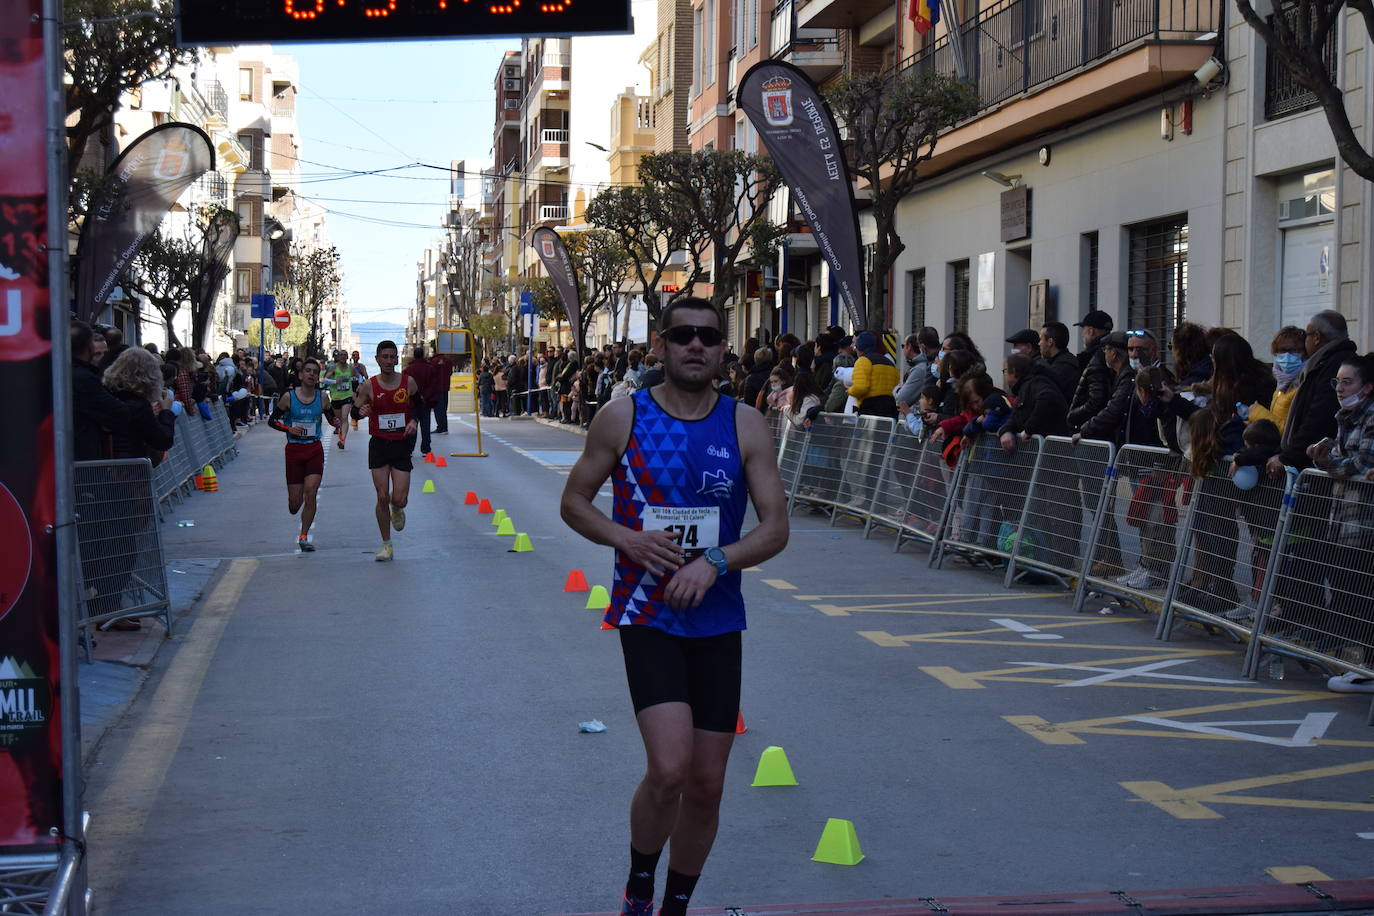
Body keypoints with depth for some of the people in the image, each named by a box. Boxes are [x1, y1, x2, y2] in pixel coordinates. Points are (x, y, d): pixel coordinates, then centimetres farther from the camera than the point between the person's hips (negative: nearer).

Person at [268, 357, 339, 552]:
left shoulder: (322, 398, 0)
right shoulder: (288, 397, -6)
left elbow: (332, 419, 13)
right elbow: (271, 421, 1)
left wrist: (337, 422, -10)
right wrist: (289, 429, -15)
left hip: (315, 450, 1)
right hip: (294, 450, -1)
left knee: (310, 492, -14)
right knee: (294, 503, 1)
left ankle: (304, 537, -1)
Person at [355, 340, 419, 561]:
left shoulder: (408, 382, -3)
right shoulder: (369, 386, -4)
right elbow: (355, 410, 5)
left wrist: (414, 421, -6)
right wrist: (361, 411, -18)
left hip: (402, 444, 0)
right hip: (379, 444, 0)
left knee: (399, 499, -6)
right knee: (382, 497, -1)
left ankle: (397, 510, 33)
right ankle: (386, 544, 13)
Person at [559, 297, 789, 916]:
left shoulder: (745, 425, 1)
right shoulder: (622, 417, -2)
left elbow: (776, 528, -1)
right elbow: (574, 501, 6)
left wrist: (715, 561, -18)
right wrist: (624, 538, -13)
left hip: (717, 621, 3)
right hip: (647, 616, -3)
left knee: (707, 785, 8)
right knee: (670, 769, -19)